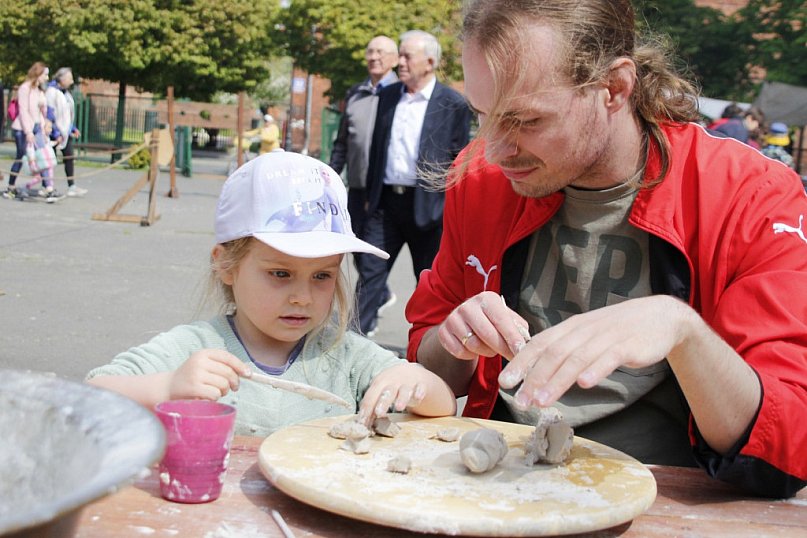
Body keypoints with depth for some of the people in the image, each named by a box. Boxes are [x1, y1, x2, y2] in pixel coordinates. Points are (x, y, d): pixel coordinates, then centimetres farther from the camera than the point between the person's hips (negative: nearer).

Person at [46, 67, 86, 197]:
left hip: (65, 131, 8)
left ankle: (71, 187, 2)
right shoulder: (52, 91, -13)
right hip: (54, 132, -8)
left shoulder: (66, 92, 13)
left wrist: (73, 128, 17)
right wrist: (55, 133, -19)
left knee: (69, 158, 3)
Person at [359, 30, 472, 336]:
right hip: (385, 200, 4)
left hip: (428, 205, -4)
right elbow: (376, 147, 15)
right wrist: (370, 193, 14)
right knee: (370, 271, 1)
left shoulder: (453, 104, -5)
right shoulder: (387, 96, 10)